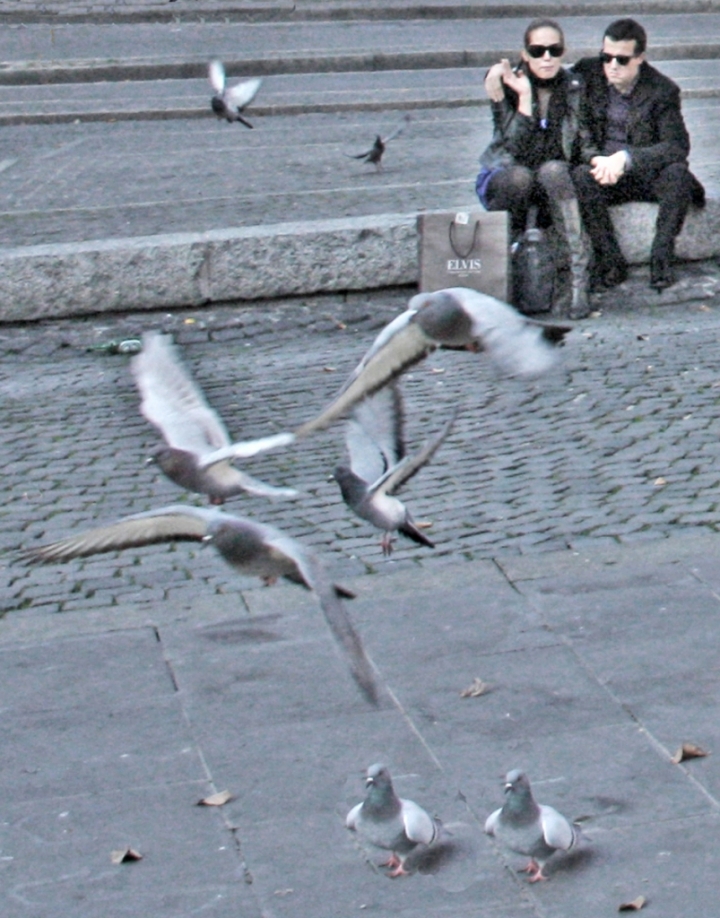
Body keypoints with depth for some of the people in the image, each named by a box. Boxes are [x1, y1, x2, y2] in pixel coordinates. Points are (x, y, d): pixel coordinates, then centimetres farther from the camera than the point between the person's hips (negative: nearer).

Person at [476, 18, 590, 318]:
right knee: (520, 177, -37)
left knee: (553, 171, -35)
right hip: (505, 178, -1)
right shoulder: (508, 84, -9)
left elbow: (579, 148, 1)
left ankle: (579, 280, -42)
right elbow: (517, 150, -21)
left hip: (556, 181, 2)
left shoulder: (574, 88, -2)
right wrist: (524, 96, -30)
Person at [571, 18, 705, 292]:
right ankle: (610, 261, -23)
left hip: (647, 175, -1)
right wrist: (596, 160, -23)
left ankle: (661, 258, -19)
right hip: (602, 172, 1)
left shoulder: (662, 89, -9)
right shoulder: (586, 74, -3)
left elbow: (678, 146, -18)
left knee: (677, 173, -31)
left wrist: (626, 158, -31)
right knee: (581, 177, -31)